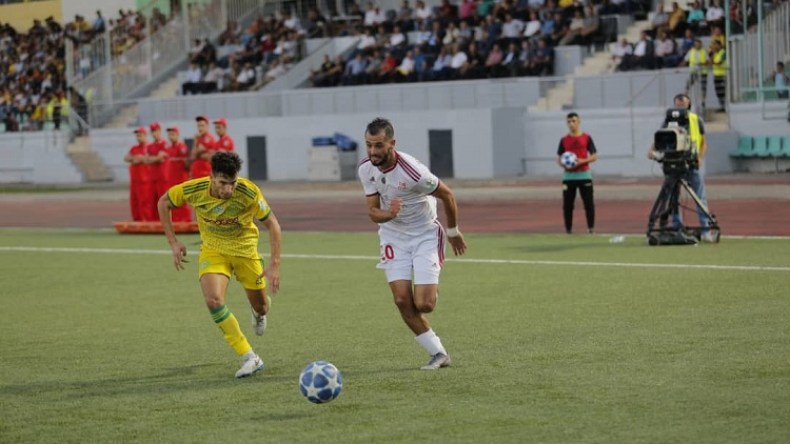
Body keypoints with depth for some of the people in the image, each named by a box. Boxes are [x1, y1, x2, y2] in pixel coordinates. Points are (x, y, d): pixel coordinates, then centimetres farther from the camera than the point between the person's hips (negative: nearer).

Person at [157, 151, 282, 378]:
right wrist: (173, 243, -8)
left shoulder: (249, 193, -28)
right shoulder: (193, 190, -25)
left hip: (245, 247, 0)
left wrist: (274, 265, -22)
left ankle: (258, 312, 51)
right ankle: (249, 358, -16)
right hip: (213, 249, 0)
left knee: (261, 307, 8)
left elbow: (272, 224, -16)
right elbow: (163, 202, -5)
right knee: (213, 300, -24)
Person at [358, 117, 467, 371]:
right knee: (402, 301, -9)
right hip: (393, 236, 4)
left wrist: (453, 231, 1)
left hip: (425, 234, -4)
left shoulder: (413, 172, -29)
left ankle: (432, 288, 25)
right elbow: (373, 211, -6)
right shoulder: (366, 169, -12)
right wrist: (387, 214, -32)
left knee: (423, 304, -13)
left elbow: (447, 195, -14)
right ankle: (438, 353, 4)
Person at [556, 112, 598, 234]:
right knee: (567, 204, 0)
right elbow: (559, 158, 11)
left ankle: (591, 228, 2)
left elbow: (594, 156, 3)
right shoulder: (564, 140, 7)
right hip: (568, 175, 1)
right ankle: (568, 229, 7)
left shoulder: (586, 138, 3)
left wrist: (583, 161, -14)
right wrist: (563, 165, -11)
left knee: (589, 202, -4)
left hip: (584, 175, -1)